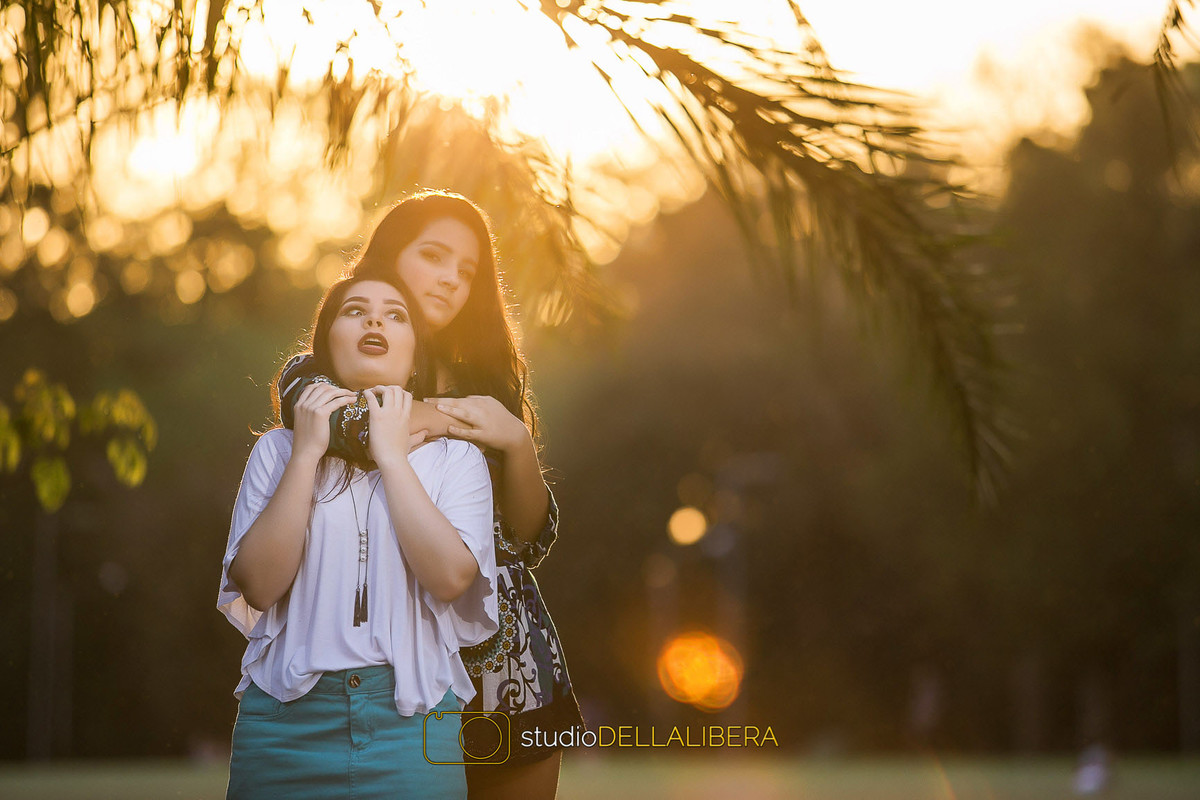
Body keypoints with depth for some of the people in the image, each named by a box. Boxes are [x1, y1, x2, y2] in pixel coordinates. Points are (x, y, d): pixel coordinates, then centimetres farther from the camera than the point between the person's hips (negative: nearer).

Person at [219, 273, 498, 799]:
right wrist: (307, 454, -7)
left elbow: (451, 577, -11)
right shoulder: (278, 450, 8)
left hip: (410, 721, 0)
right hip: (288, 719, 1)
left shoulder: (453, 456, 6)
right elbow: (259, 586, -5)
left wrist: (391, 455, -7)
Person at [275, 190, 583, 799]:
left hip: (512, 661, 4)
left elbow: (531, 541, 9)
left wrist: (517, 444, -8)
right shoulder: (313, 376, 3)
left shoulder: (488, 384, 15)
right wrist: (464, 418, -9)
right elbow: (349, 426, -23)